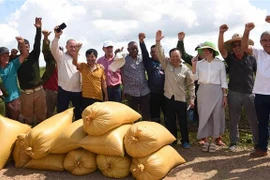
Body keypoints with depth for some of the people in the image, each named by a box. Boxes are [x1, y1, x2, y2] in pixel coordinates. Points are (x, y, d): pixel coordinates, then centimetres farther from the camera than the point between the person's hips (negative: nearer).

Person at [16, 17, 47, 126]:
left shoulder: (34, 55, 4)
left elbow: (37, 44, -10)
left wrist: (38, 28, -22)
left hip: (39, 90, 1)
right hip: (26, 93, -1)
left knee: (41, 115, 9)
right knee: (28, 117, 9)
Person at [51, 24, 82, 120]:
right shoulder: (61, 56, 2)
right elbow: (53, 49, -17)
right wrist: (57, 36, -34)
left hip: (78, 91, 3)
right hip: (63, 90, -3)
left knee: (79, 113, 14)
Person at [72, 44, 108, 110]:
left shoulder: (101, 68, 1)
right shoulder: (83, 66, 0)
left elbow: (103, 83, 5)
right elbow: (74, 62, -19)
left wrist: (106, 95, 6)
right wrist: (77, 50, -30)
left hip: (98, 97, 1)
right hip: (86, 97, 0)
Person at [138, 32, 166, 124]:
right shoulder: (149, 62, 4)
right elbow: (144, 52, -11)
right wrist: (141, 41, -23)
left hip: (165, 93, 0)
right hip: (153, 94, 0)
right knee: (154, 117, 11)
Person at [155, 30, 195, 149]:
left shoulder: (186, 69, -3)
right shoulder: (166, 65, 1)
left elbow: (191, 84, 1)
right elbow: (160, 55, -10)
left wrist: (192, 98, -4)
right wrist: (158, 42, -22)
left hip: (181, 99, -2)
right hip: (168, 98, 2)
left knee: (183, 122, 7)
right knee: (170, 121, 12)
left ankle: (185, 141, 22)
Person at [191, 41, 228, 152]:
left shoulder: (220, 63, 0)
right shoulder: (199, 63, 5)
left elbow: (223, 81, 2)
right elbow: (194, 78, -3)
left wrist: (225, 95, -2)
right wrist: (193, 65, -12)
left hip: (216, 92, -1)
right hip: (203, 92, 2)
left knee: (216, 116, 3)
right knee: (204, 116, 4)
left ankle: (213, 141, 15)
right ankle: (206, 141, 17)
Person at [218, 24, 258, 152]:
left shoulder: (251, 58, 3)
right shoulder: (230, 58, 2)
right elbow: (221, 48, -14)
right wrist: (221, 33, -28)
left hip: (250, 93, 0)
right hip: (234, 93, 0)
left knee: (254, 120, 6)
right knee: (234, 120, 9)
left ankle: (258, 143, 19)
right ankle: (233, 142, 20)